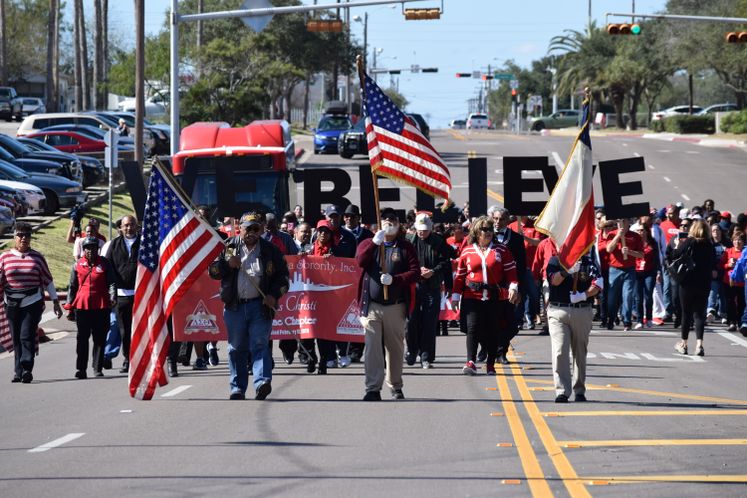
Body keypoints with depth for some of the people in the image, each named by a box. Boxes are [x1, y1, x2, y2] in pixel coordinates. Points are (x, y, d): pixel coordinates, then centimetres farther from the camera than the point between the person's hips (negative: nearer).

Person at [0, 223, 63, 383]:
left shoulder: (37, 257, 3)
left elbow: (47, 280, 8)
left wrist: (55, 302, 9)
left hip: (32, 303, -2)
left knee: (27, 336, -13)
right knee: (16, 338, 5)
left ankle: (26, 369, -16)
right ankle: (19, 371, 12)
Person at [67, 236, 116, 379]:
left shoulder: (104, 263, 5)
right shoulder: (78, 265, 8)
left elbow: (111, 283, 3)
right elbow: (73, 287, 13)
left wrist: (112, 297, -15)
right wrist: (70, 307, 11)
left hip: (101, 307, 0)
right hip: (82, 306, 0)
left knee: (100, 339, 4)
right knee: (82, 338, -4)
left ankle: (98, 369, 11)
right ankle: (81, 369, -3)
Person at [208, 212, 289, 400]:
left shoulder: (270, 251, 6)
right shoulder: (228, 247, 8)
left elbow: (283, 275, 10)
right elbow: (212, 270, 7)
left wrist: (274, 295, -5)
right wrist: (227, 264, -12)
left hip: (260, 306, -2)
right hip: (234, 306, 2)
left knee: (260, 344, -13)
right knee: (237, 348, 6)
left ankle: (262, 382, -24)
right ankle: (237, 389, 11)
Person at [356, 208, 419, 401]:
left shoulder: (405, 247, 7)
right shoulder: (369, 244, 9)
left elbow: (415, 272, -3)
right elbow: (361, 261, -11)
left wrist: (394, 279, -17)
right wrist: (374, 242, -22)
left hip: (396, 307, 0)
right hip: (372, 305, 0)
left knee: (395, 348, 8)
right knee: (372, 347, -8)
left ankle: (396, 387, 21)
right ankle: (373, 389, -9)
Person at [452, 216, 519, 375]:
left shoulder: (501, 250, 6)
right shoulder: (467, 251, 7)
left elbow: (511, 271, 6)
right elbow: (460, 275, 11)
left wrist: (513, 287, -8)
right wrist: (455, 295, 8)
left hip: (496, 298, 1)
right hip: (473, 297, -1)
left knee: (493, 331, 6)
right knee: (472, 328, -13)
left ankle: (490, 364, 15)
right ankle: (470, 362, -18)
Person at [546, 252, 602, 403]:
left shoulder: (588, 261, 7)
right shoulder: (555, 260, 6)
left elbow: (598, 283, -7)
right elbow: (555, 281, -11)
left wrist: (584, 295, -21)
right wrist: (568, 270, -27)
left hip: (583, 312, 1)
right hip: (558, 312, -1)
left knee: (580, 353, 9)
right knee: (560, 352, -12)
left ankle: (579, 390, 20)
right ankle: (562, 391, -14)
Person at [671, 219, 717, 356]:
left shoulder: (687, 242, -9)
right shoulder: (709, 246, 0)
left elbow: (675, 258, -8)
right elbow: (713, 268, 5)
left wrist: (676, 246, 7)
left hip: (688, 282, -2)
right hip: (704, 283, 2)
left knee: (686, 313, 10)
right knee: (700, 313, 4)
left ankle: (683, 344, 18)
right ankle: (699, 344, -11)